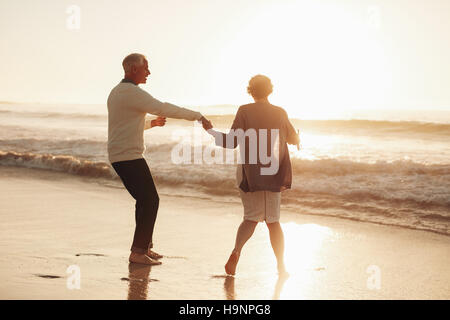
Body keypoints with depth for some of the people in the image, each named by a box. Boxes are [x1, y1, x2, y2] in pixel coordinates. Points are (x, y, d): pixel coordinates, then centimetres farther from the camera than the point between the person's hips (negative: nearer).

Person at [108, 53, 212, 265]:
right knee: (150, 200, -8)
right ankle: (138, 252, -7)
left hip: (118, 157, 10)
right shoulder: (131, 92, -15)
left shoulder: (116, 92, 17)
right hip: (129, 157, -10)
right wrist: (198, 116, -17)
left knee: (145, 200, 16)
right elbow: (164, 108, -20)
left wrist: (151, 123, 18)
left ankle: (144, 247, 20)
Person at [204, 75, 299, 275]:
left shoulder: (245, 111, -5)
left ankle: (237, 251, -18)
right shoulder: (280, 113, 3)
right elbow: (293, 139, 19)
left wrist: (210, 132, 7)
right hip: (274, 174, 1)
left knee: (251, 218, 7)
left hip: (250, 172, -1)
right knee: (273, 220, 12)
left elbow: (231, 142, -8)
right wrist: (297, 139, 43)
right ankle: (281, 265, 11)